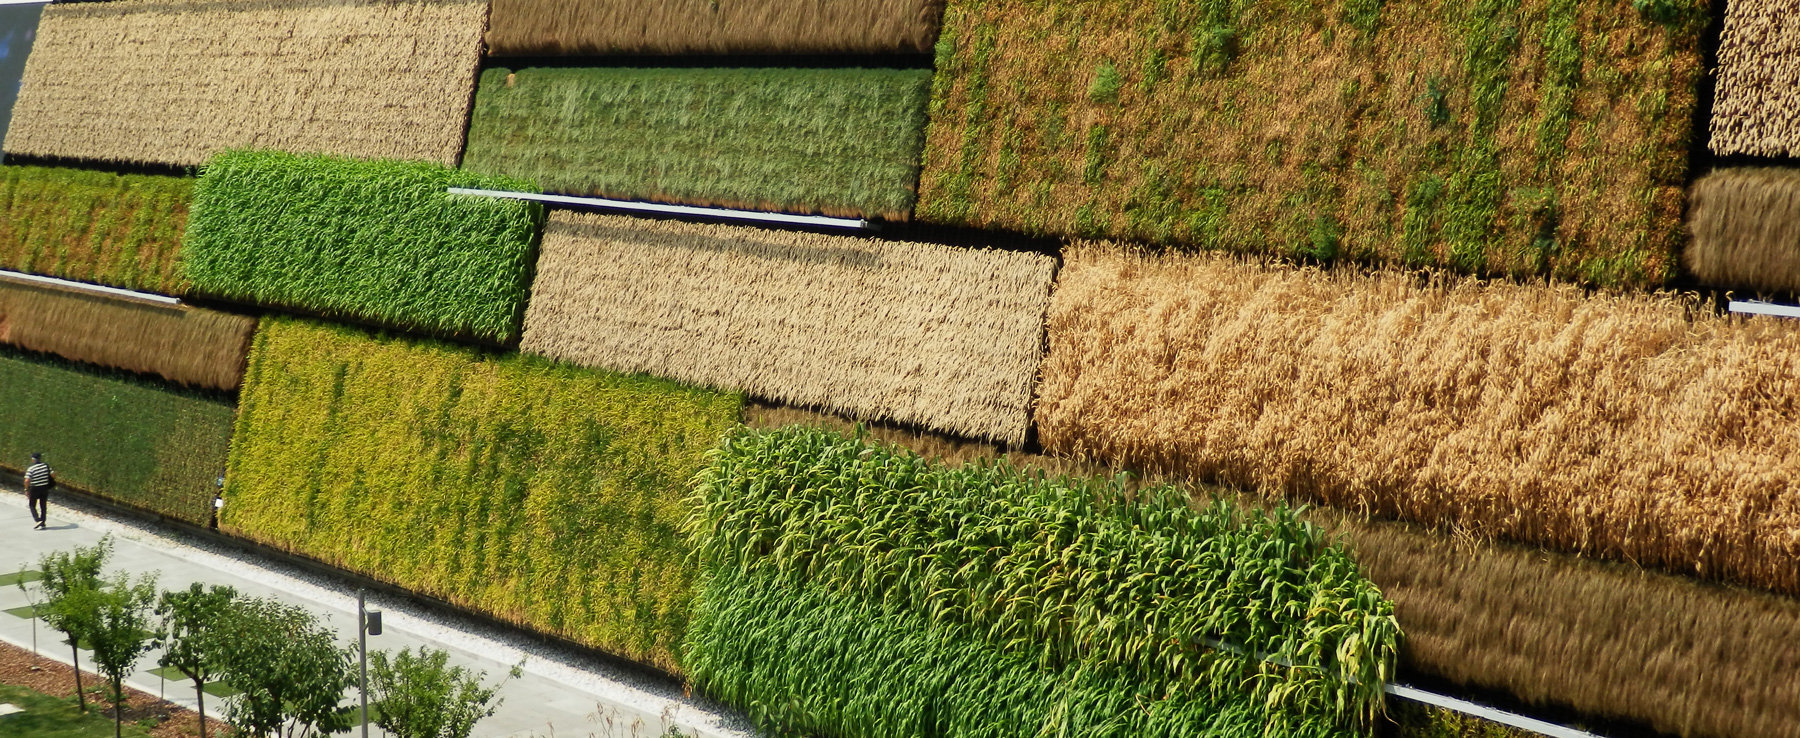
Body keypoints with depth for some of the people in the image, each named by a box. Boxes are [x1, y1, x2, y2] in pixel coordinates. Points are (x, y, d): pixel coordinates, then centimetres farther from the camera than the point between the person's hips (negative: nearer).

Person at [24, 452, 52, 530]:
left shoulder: (30, 469, -14)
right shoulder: (46, 466, -4)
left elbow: (27, 480, -20)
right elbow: (53, 475, -1)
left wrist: (26, 490, -9)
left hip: (34, 489, -3)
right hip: (44, 489, 3)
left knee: (32, 505, 13)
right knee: (43, 506, 12)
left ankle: (37, 520, -5)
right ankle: (43, 524, 14)